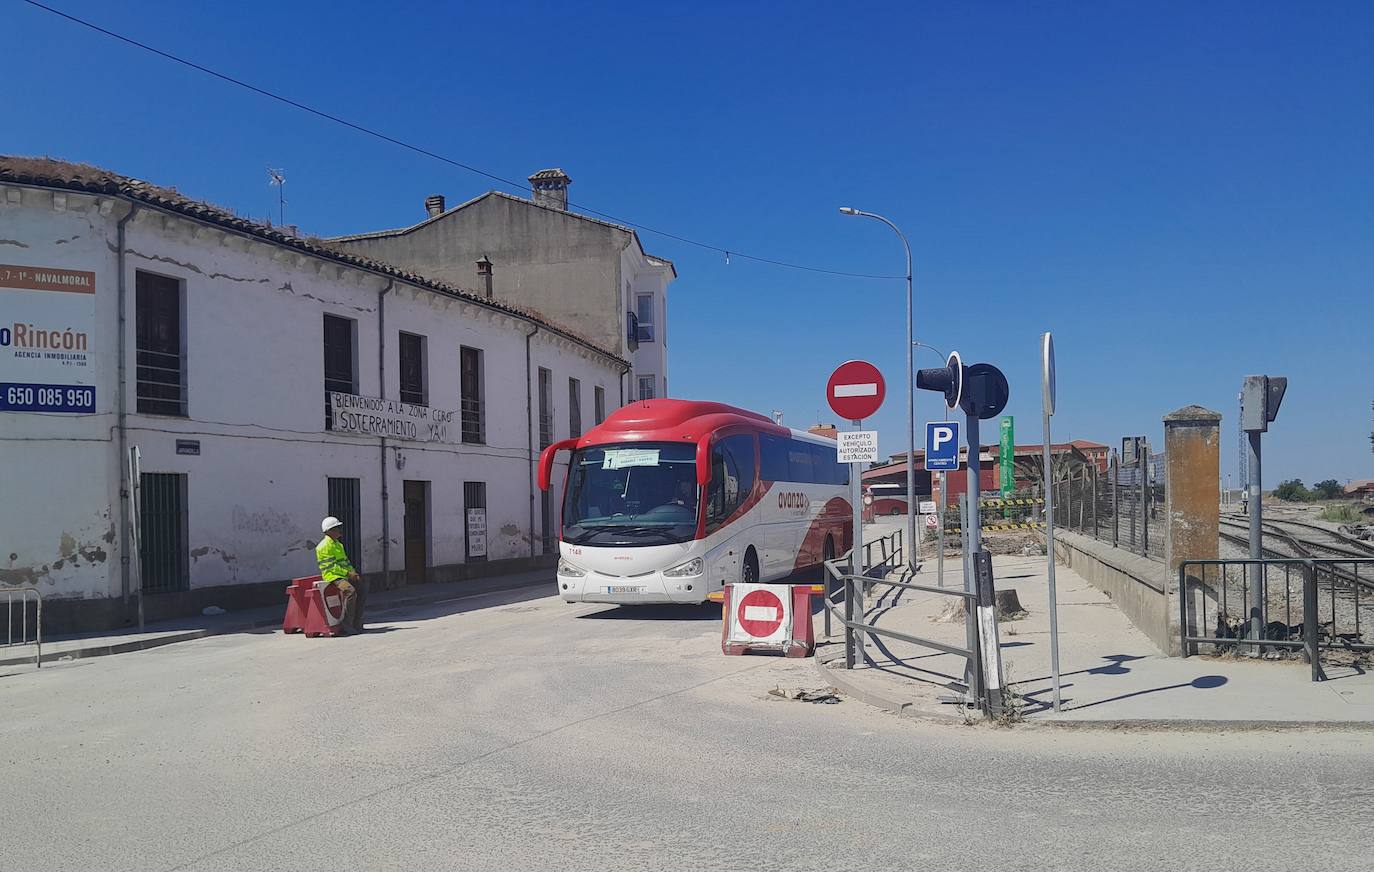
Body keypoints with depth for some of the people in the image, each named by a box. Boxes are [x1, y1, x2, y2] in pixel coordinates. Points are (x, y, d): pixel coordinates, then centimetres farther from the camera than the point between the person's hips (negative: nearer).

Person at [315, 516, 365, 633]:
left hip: (344, 576, 9)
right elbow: (331, 566, -17)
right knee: (350, 591, -31)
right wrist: (348, 573, -20)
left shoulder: (338, 544, 21)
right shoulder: (324, 546, -9)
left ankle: (356, 623, 1)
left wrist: (353, 572, 6)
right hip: (332, 577, -9)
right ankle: (348, 623, -24)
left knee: (362, 592, -4)